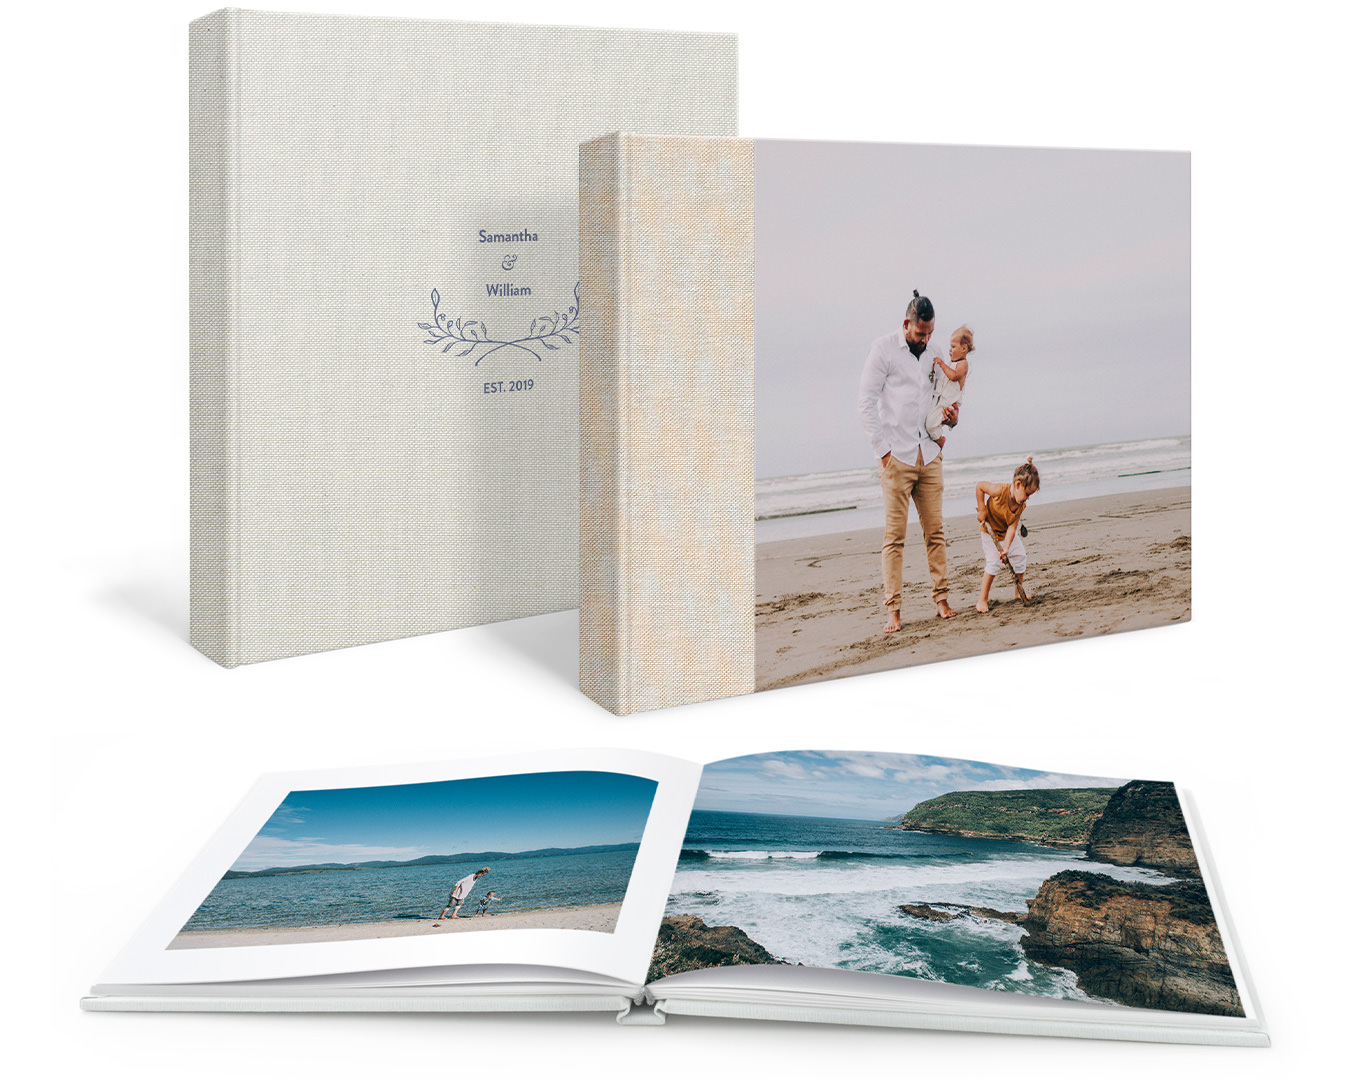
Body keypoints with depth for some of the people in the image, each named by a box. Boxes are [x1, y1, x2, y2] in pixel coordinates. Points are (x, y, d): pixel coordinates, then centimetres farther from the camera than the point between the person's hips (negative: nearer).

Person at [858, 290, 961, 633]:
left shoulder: (933, 353, 13)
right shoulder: (883, 348, -3)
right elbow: (866, 403, -5)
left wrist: (951, 419, 3)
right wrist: (882, 449, -9)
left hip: (929, 455, 5)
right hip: (897, 458, -5)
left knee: (935, 531, 4)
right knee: (895, 535, -6)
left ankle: (941, 599, 10)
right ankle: (893, 611, -5)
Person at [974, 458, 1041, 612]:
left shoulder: (1022, 504, -16)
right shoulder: (1000, 491, -32)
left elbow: (1012, 527, -20)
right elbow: (979, 485, -18)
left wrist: (1006, 548, -32)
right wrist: (981, 509, -19)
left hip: (1008, 534, 6)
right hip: (990, 532, -6)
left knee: (1020, 558, 4)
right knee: (994, 562, -18)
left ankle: (1019, 590, 29)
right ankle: (983, 599, -11)